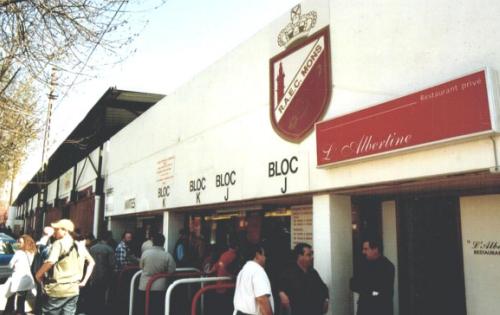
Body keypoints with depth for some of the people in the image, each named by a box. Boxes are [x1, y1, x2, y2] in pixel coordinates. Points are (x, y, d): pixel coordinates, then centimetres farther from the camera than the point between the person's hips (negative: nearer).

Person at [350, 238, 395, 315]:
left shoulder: (387, 266, -10)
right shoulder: (365, 264, 9)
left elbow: (383, 289, -17)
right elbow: (353, 284, 5)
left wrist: (362, 288, -7)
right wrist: (371, 291, -11)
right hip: (365, 308, 6)